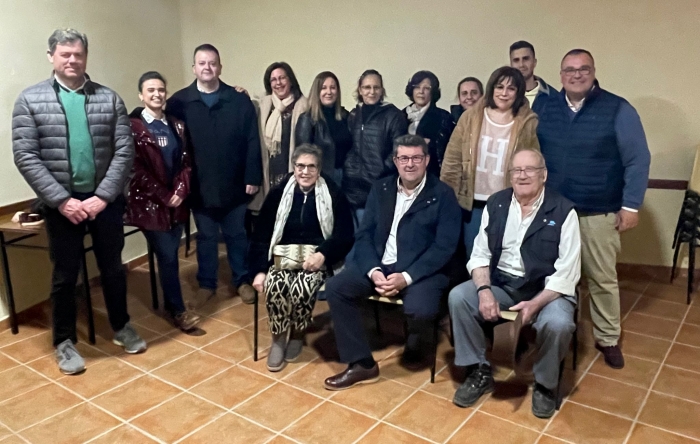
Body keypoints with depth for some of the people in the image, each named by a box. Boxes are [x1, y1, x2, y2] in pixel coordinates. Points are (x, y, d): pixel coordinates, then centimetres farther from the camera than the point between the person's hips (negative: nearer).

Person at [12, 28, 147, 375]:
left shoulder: (109, 99, 2)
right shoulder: (30, 100, -2)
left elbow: (124, 151, -3)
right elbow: (25, 157, -7)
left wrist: (102, 196, -12)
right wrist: (61, 200, -14)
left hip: (106, 200, 2)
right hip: (61, 203, -1)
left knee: (113, 268, 14)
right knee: (65, 275, 10)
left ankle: (121, 327, 35)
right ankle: (64, 342, 28)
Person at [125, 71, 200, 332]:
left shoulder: (176, 125, 11)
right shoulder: (133, 126, -6)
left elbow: (186, 162, 8)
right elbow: (136, 169, -11)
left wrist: (179, 191, -7)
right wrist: (164, 196, -11)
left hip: (177, 201, 5)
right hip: (149, 203, -5)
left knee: (169, 255, 10)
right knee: (168, 256, -3)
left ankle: (170, 303, 26)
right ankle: (178, 310, 9)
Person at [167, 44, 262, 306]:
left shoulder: (239, 101, -1)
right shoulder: (179, 102, -1)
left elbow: (252, 142, -2)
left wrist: (253, 177, -7)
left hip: (234, 184, 0)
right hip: (199, 186, 0)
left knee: (237, 234, 13)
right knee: (206, 237, 14)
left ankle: (243, 281, 28)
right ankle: (206, 284, 28)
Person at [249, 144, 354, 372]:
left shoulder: (333, 194, -2)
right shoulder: (279, 193, 4)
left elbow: (345, 234, -4)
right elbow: (261, 235, 5)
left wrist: (322, 254, -20)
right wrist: (259, 270, -5)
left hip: (316, 257, -2)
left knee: (302, 287, -31)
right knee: (274, 285, -29)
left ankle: (297, 334, 0)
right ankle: (278, 338, -4)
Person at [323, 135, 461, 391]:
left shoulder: (443, 196, -3)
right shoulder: (380, 190, 10)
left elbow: (444, 247, -11)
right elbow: (364, 236, 4)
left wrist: (407, 277, -22)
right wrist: (374, 271, -15)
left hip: (421, 271, -4)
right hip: (379, 265, 4)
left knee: (421, 310, -32)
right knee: (335, 287, -17)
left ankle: (417, 347, 8)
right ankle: (361, 364, -8)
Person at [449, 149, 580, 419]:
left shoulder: (563, 211, -10)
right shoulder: (495, 204, 1)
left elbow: (567, 274, -14)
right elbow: (480, 255, 1)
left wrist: (535, 304, -28)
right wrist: (484, 291, -18)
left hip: (547, 289, -3)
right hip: (501, 283, 4)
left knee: (557, 323, -33)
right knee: (458, 297, -19)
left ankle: (545, 384, 0)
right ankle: (479, 372, 0)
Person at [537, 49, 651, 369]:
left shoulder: (617, 109, -5)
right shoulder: (547, 108, 6)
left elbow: (638, 160, -5)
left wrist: (631, 205, -9)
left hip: (598, 212, -3)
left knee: (602, 278, 8)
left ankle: (608, 338, 24)